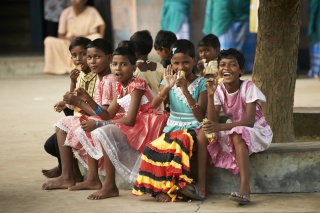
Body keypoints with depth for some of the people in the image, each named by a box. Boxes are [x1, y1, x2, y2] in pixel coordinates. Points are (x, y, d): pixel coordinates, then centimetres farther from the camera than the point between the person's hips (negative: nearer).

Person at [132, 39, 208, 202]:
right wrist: (166, 88, -25)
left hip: (192, 130, -3)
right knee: (152, 148, -28)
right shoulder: (169, 80, 8)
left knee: (180, 143, -37)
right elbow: (154, 105, -9)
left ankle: (172, 190, -21)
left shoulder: (201, 83, -3)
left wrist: (186, 91, -22)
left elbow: (200, 117, -14)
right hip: (172, 129, 3)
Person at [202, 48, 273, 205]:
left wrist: (220, 127, -37)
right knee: (203, 131, -19)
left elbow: (249, 121, -26)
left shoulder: (248, 87, -17)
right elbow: (212, 121, -12)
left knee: (238, 134, -38)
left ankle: (245, 189, -42)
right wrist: (210, 95, -24)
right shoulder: (219, 89, -3)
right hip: (232, 131, 5)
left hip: (256, 131, -5)